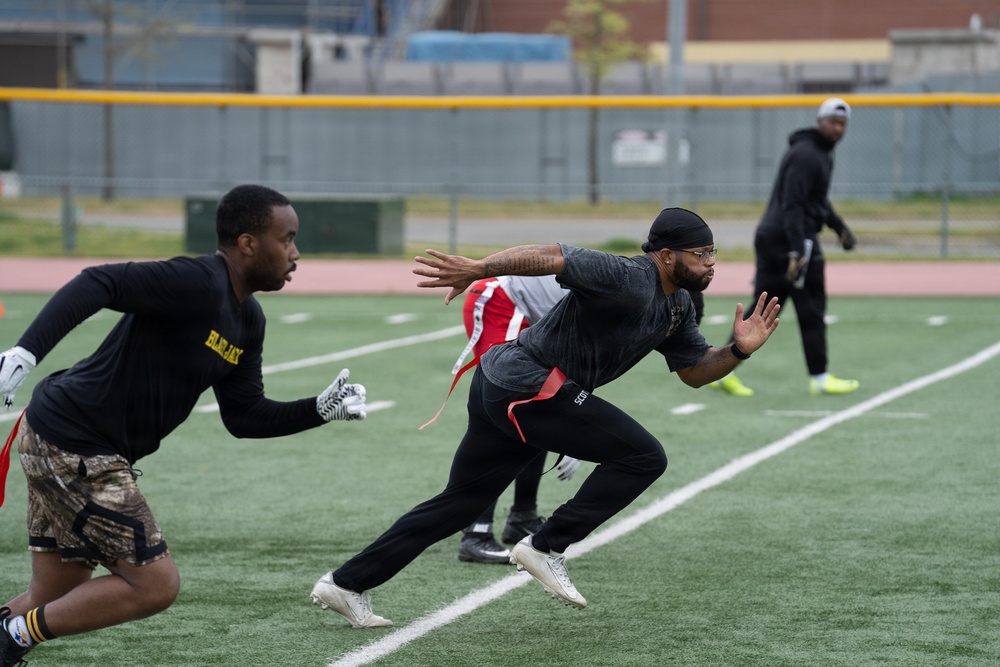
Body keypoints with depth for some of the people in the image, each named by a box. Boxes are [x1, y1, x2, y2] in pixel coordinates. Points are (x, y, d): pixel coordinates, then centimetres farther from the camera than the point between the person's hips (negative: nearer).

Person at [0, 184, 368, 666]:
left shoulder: (248, 321, 10)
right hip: (73, 443, -10)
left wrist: (321, 410, 3)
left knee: (57, 603, 14)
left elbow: (244, 417, 14)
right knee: (155, 585, -7)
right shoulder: (198, 283, -20)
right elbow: (98, 284, -30)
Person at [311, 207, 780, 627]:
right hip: (528, 384, -10)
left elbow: (694, 371, 21)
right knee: (644, 456, -9)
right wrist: (478, 269, -38)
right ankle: (546, 547, -6)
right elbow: (549, 256, -27)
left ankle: (347, 584, 17)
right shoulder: (629, 280, -18)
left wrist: (739, 350, 2)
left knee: (461, 502, 15)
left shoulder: (677, 306, 13)